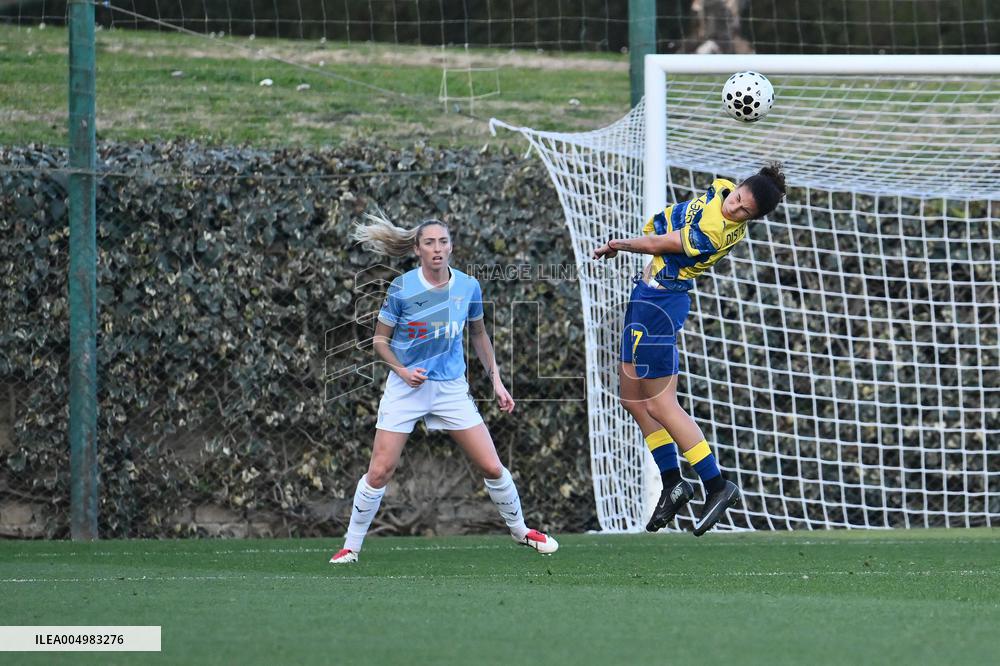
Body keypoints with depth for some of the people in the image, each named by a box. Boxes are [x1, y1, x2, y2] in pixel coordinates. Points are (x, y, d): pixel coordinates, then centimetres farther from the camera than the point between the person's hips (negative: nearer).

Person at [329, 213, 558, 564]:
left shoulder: (469, 287, -4)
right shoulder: (402, 289, -12)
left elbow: (478, 334, 13)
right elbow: (380, 340, -1)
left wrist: (496, 380, 9)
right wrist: (402, 370, -17)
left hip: (451, 387, 2)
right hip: (406, 387, -2)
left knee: (492, 467, 0)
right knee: (379, 472, -7)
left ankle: (520, 530, 23)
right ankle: (351, 546, 7)